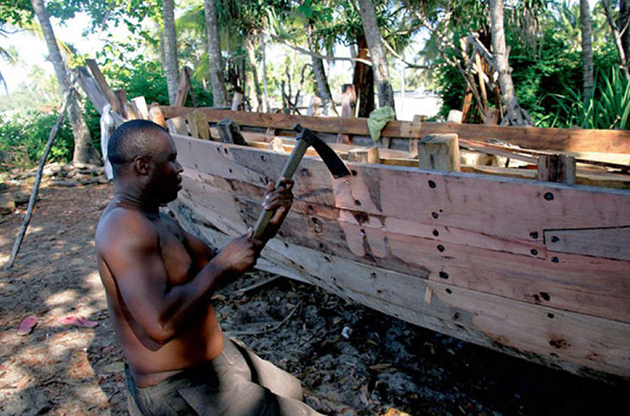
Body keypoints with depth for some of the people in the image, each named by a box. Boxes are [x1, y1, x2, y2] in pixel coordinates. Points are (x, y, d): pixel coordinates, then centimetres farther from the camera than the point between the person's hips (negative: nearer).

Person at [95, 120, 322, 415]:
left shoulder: (154, 219, 7)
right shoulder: (126, 227, -26)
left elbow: (213, 272, 7)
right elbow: (160, 325, -37)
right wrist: (221, 265, -26)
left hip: (207, 362, 10)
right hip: (181, 389, -10)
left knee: (290, 390, 27)